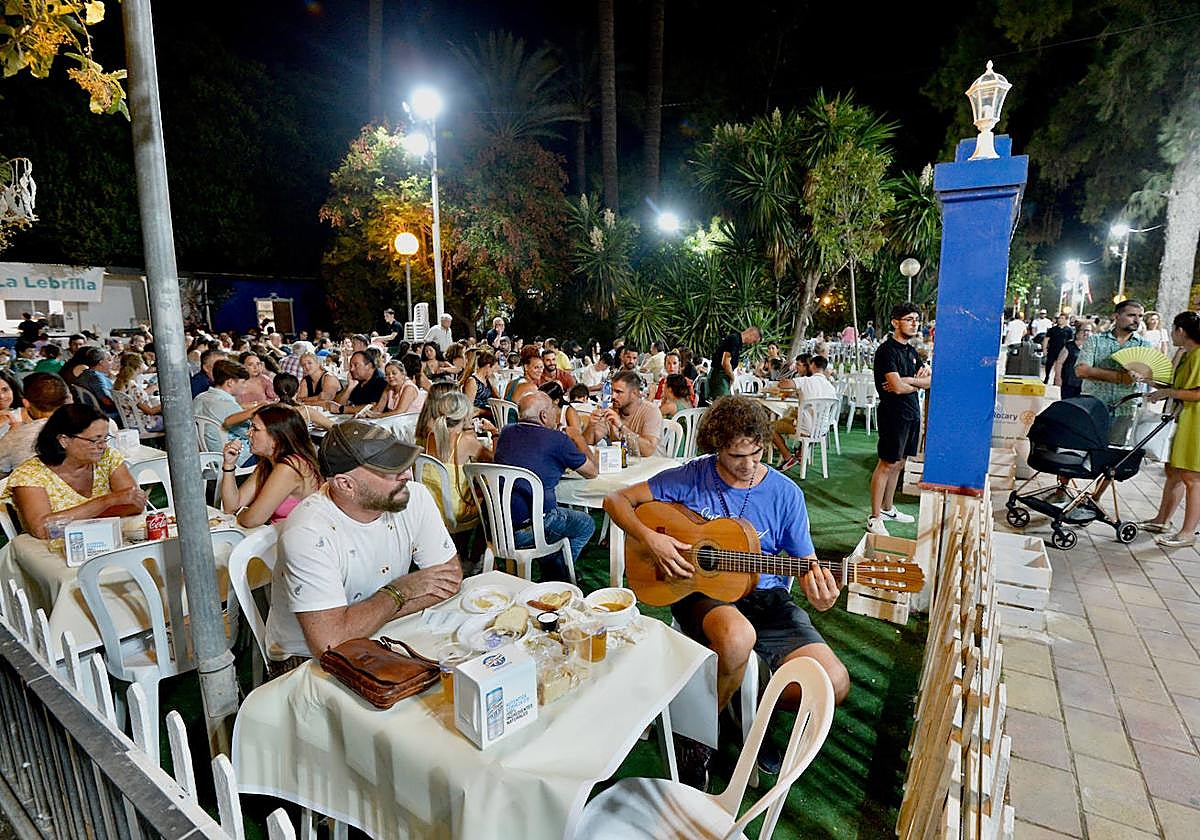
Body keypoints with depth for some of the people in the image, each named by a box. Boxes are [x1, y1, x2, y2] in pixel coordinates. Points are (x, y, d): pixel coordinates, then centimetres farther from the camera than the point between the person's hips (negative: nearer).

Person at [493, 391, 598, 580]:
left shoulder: (506, 432, 7)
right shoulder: (556, 439, -11)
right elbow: (592, 472, 3)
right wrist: (577, 437, 17)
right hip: (527, 532, -7)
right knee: (586, 524, 18)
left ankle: (551, 578, 37)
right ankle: (554, 578, 29)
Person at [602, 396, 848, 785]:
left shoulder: (785, 493, -2)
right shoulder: (691, 478, -7)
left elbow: (808, 566, 3)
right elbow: (616, 500, -2)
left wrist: (820, 596, -20)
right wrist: (651, 538, -19)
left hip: (765, 596, 3)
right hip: (701, 590, -2)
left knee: (833, 683, -17)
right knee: (737, 635, -38)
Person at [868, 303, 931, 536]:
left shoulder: (911, 351, 16)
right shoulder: (887, 351, -12)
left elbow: (930, 380, 10)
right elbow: (897, 387, -21)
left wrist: (907, 380, -9)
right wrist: (918, 382, -2)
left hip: (912, 412, 9)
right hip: (894, 414, -9)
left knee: (899, 463, 15)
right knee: (887, 464, -6)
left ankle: (888, 508, 27)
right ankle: (874, 518, -1)